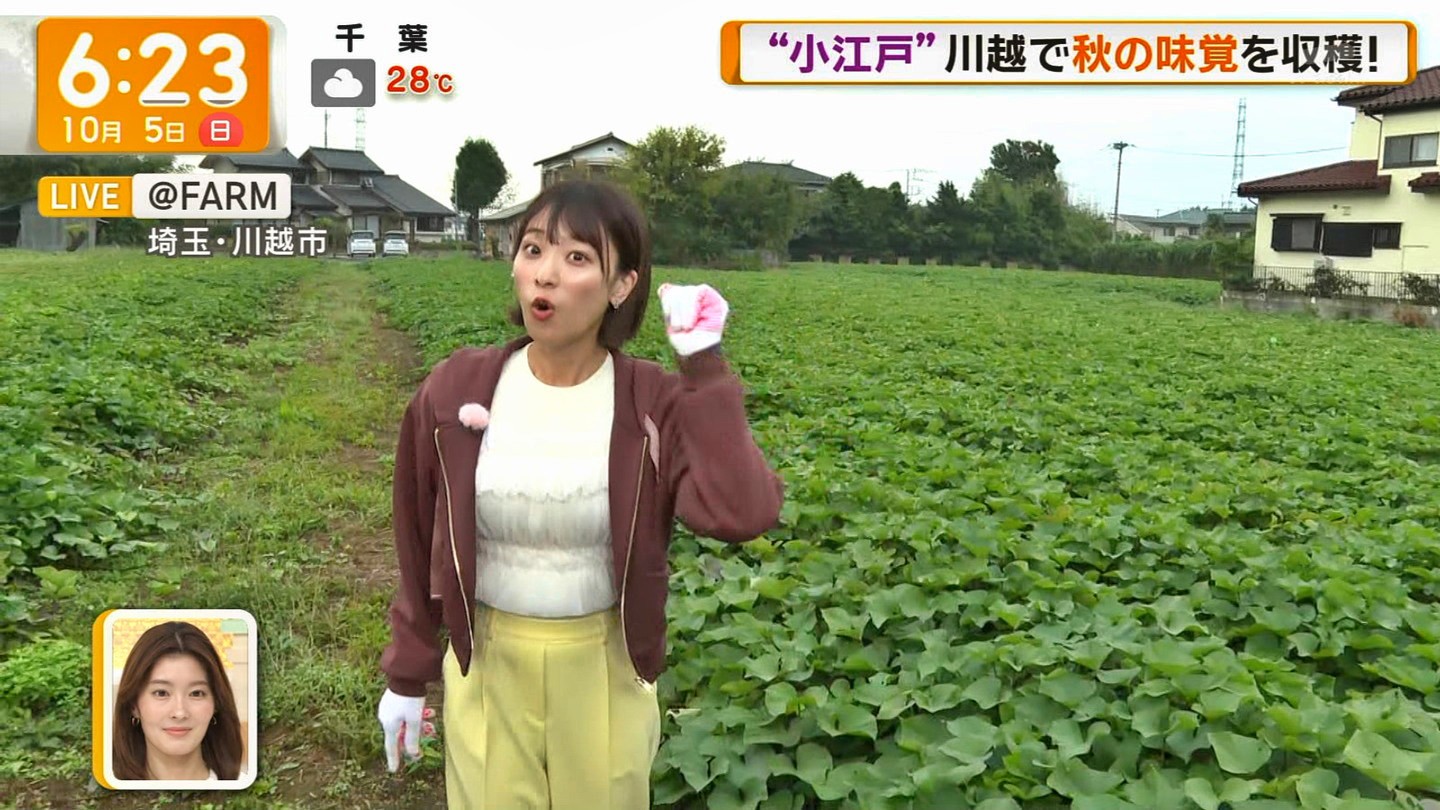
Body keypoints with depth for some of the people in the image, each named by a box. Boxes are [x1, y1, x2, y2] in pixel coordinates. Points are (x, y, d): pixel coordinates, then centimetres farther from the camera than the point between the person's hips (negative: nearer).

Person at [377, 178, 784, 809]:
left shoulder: (657, 403, -14)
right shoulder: (456, 391, -9)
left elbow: (742, 515, -31)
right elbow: (419, 545, 2)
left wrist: (703, 365, -26)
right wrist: (406, 676, 9)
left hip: (605, 672, 0)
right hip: (487, 669, 1)